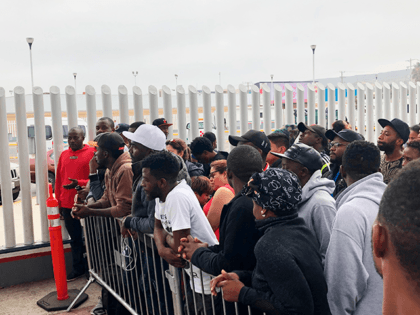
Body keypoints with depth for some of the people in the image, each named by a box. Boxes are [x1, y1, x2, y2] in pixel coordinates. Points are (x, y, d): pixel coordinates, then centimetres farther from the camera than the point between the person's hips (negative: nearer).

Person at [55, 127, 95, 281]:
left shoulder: (91, 153, -6)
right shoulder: (64, 155, 11)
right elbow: (58, 180, 13)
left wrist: (78, 183, -22)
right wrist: (59, 202, 11)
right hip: (67, 204, 5)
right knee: (75, 238, 14)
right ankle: (77, 269, 25)